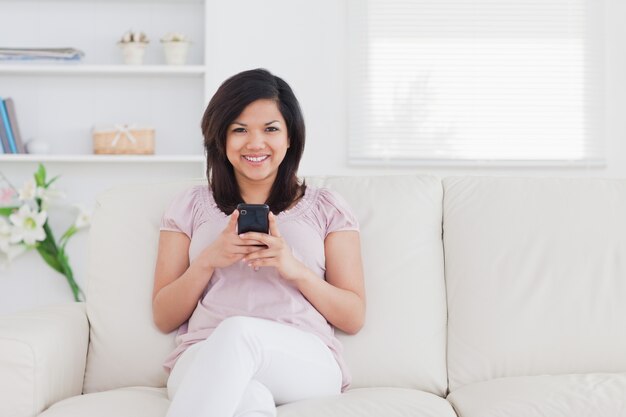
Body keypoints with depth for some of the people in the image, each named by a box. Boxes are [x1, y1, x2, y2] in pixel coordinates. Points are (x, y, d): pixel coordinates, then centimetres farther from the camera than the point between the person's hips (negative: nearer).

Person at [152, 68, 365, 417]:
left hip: (305, 362, 1)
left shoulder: (327, 207, 18)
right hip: (203, 360, 0)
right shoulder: (191, 206, 20)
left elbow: (353, 318, 11)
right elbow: (164, 318, 15)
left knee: (238, 330, -37)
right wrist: (208, 260, -2)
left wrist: (295, 269, -6)